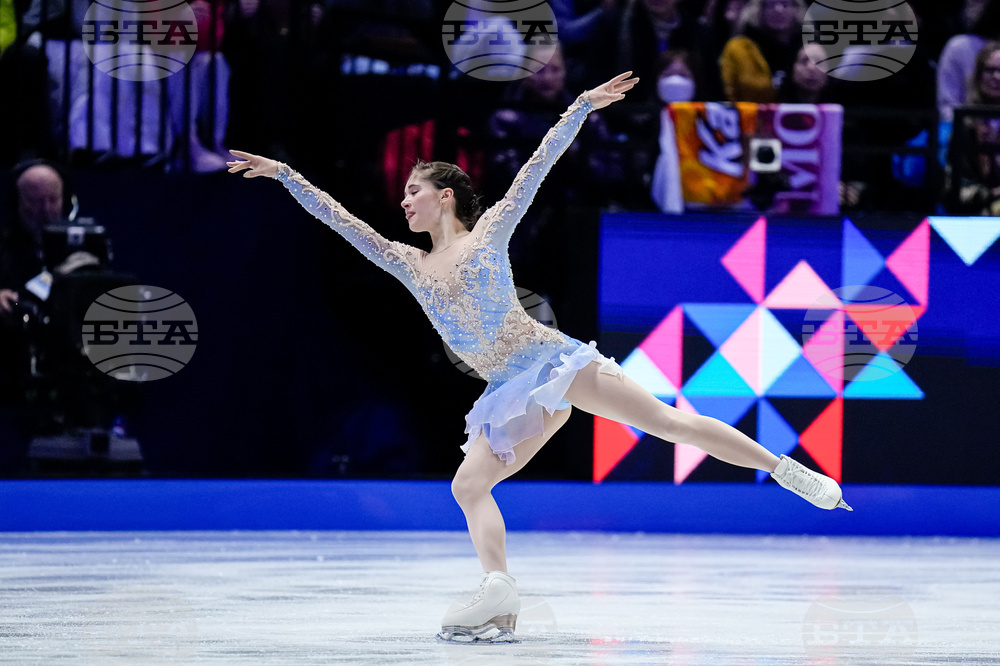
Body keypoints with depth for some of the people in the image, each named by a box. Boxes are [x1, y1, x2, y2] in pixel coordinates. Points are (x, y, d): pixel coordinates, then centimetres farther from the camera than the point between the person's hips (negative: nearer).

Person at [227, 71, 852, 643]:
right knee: (469, 484, -11)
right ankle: (500, 600, -23)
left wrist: (583, 107, -6)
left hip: (554, 360, -5)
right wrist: (284, 174, 14)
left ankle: (787, 468, -13)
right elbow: (340, 219, 15)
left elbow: (537, 168, 0)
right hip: (512, 395, 5)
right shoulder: (409, 265, 15)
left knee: (670, 422, -14)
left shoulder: (489, 232, 5)